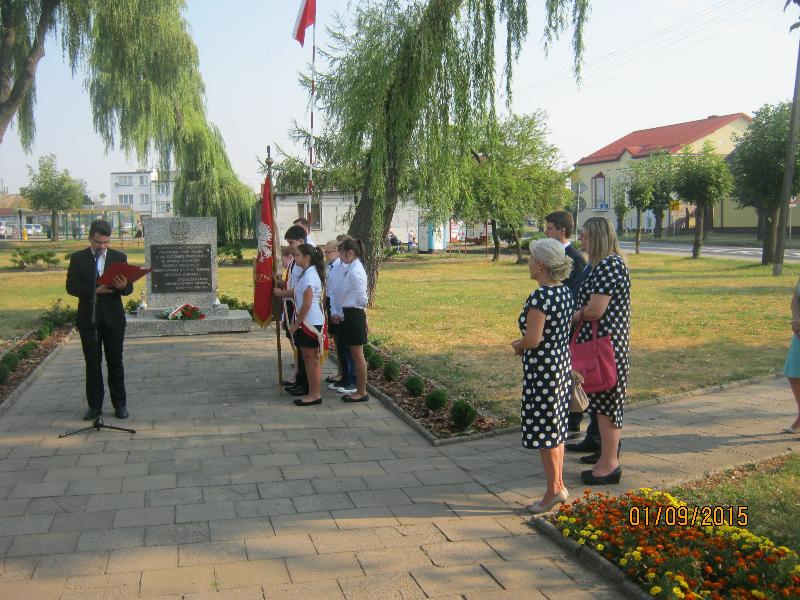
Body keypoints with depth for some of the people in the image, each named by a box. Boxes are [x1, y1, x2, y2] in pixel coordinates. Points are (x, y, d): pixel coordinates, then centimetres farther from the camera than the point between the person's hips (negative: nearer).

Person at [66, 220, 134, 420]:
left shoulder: (119, 258, 5)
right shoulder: (78, 258, 2)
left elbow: (129, 288, 2)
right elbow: (71, 287, -6)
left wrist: (123, 286, -23)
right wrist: (94, 291, -21)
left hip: (113, 318, 0)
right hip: (88, 319, 0)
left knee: (115, 362, 5)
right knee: (92, 363, 6)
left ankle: (120, 404, 13)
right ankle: (94, 405, 13)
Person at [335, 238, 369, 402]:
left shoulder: (355, 271, -18)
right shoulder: (350, 269, 10)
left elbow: (362, 299, -19)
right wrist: (340, 314, 12)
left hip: (354, 315, -9)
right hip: (348, 315, 9)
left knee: (357, 355, -1)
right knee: (355, 355, 14)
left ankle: (362, 392, 8)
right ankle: (359, 390, 22)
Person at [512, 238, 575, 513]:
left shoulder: (539, 297, -23)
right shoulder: (566, 292, 5)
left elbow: (533, 339, -26)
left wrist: (518, 344, -4)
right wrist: (524, 342, 8)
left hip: (542, 370, -9)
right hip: (563, 364, 9)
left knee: (545, 431, 3)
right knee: (557, 429, 18)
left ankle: (553, 491, 13)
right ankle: (559, 485, 29)